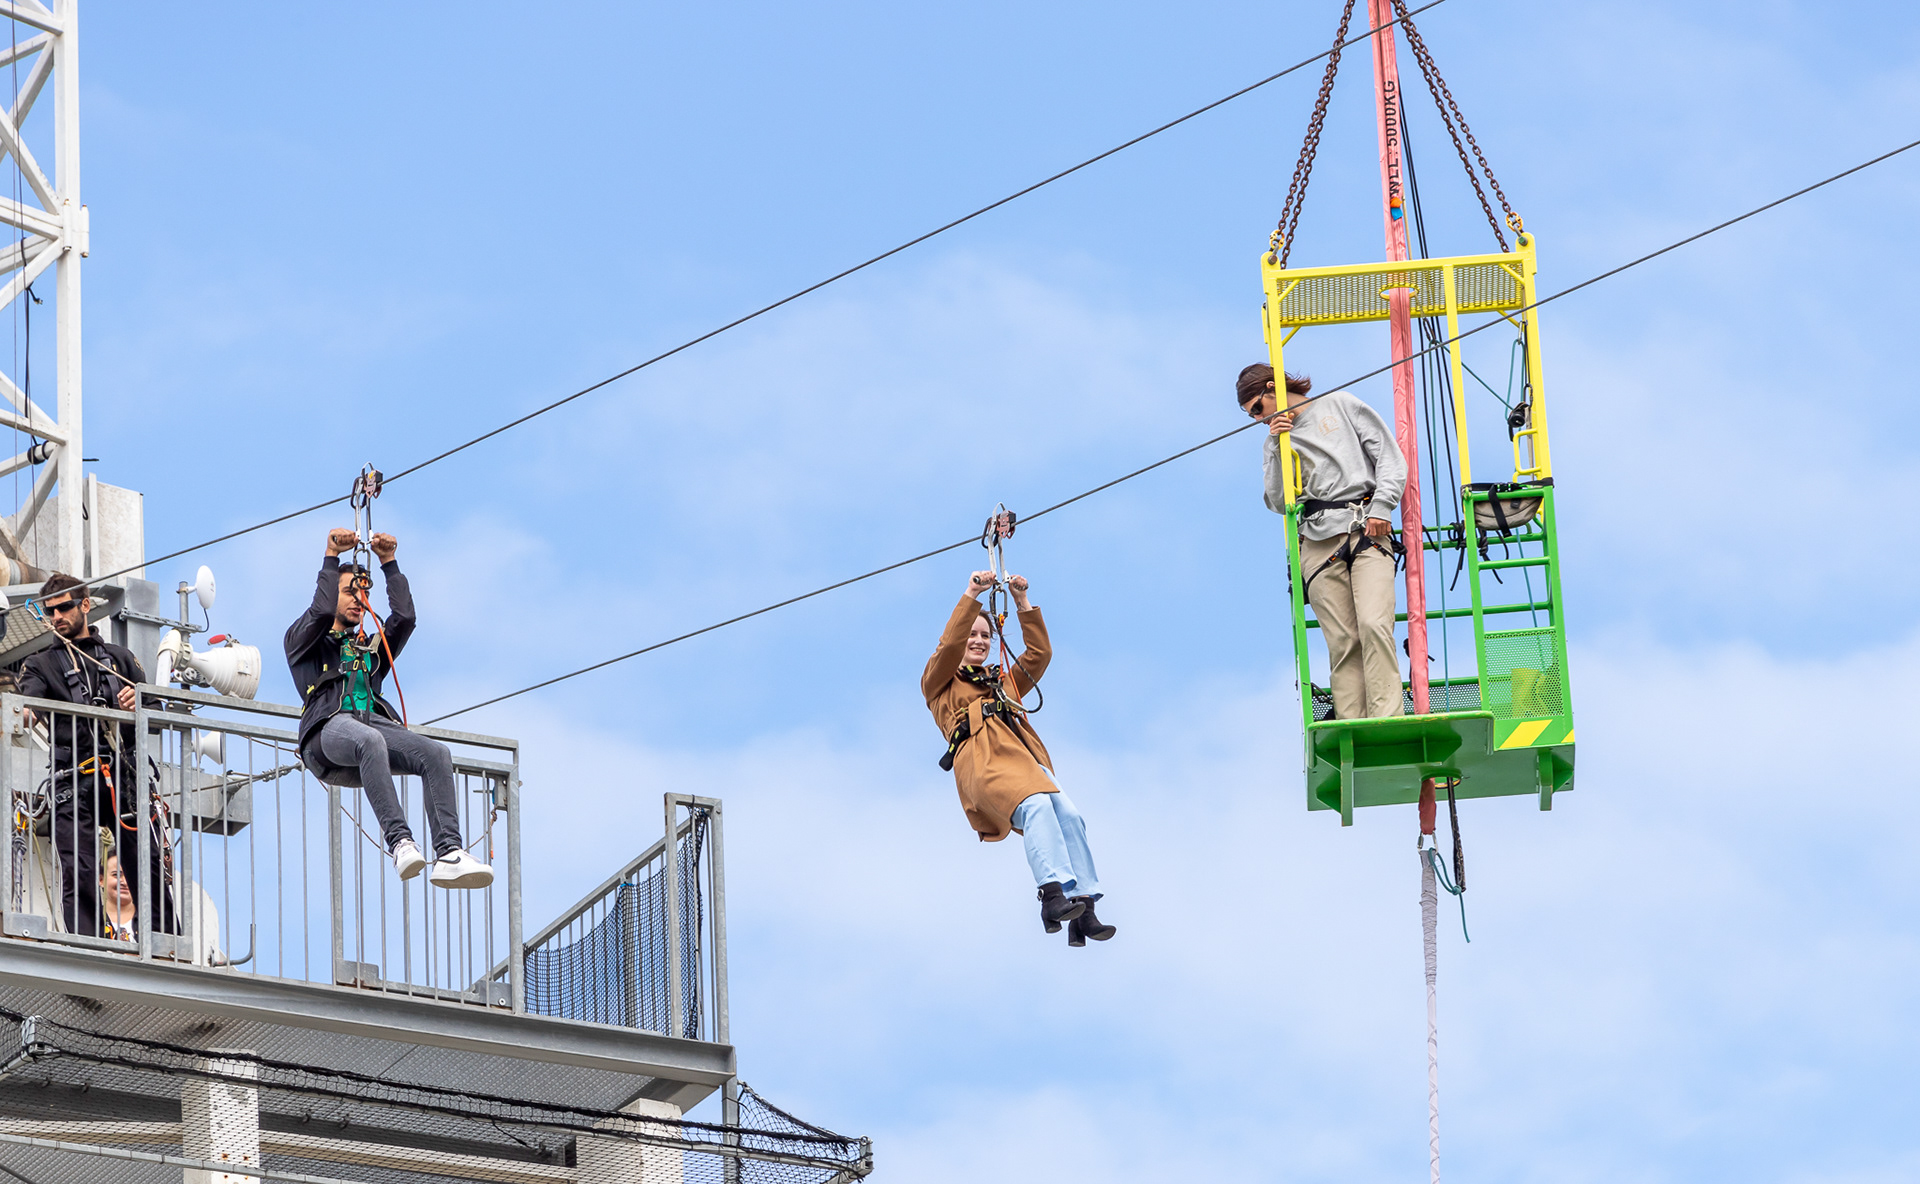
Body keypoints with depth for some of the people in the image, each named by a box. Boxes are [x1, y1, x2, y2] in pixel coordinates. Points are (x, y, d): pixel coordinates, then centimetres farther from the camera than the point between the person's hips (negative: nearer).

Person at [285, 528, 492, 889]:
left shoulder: (373, 649, 38)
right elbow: (321, 612, 5)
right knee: (369, 741, -43)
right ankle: (399, 840, -55)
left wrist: (389, 563, 19)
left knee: (436, 754, -27)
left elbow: (404, 619, 20)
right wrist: (332, 557, 9)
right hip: (328, 730, -5)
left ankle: (449, 854, -41)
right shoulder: (303, 643, 27)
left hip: (375, 721, 5)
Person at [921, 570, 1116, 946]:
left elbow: (1039, 653, 28)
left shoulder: (1004, 682, 39)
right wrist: (971, 596, 4)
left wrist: (1023, 603, 21)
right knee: (1037, 806, -36)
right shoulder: (940, 683, 24)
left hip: (1024, 760, 5)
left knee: (1068, 814, -25)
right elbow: (950, 645, 6)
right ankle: (1053, 894, -51)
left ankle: (1083, 915, -34)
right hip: (981, 760, -5)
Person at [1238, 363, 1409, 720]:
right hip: (1318, 541, 3)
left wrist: (1382, 508, -5)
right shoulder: (1276, 440, 22)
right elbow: (1279, 503, 12)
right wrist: (1278, 448, 2)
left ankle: (1386, 724, -26)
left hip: (1367, 531, -3)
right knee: (1342, 642, -9)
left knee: (1374, 626, -21)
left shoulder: (1340, 406, 13)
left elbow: (1390, 457, 8)